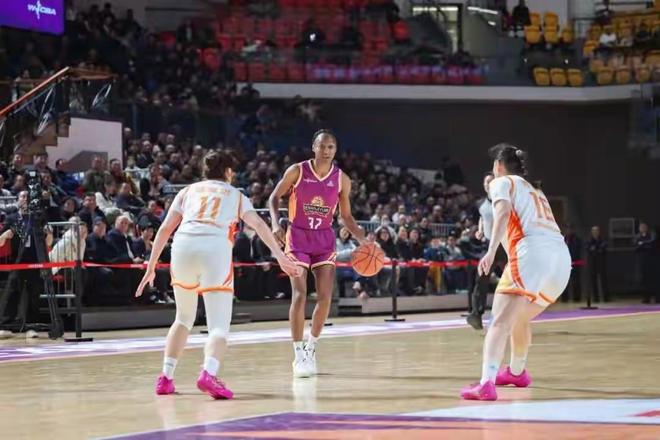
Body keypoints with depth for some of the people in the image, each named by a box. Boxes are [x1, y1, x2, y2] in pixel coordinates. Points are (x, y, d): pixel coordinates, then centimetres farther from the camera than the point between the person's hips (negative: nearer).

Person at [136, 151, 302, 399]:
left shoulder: (188, 191, 27)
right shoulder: (236, 195, 24)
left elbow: (165, 229, 19)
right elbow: (259, 225, 9)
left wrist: (151, 267, 21)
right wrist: (281, 258, 3)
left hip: (183, 248, 3)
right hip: (215, 250, -3)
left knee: (184, 319, 24)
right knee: (219, 325, -5)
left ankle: (166, 377, 18)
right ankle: (208, 373, -31)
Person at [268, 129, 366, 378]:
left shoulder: (341, 180, -1)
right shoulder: (297, 171, -8)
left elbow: (346, 216, 8)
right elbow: (274, 198, 1)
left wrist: (363, 240, -4)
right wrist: (275, 224, -16)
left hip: (324, 239, 3)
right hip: (298, 237, -3)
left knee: (325, 297, -5)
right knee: (299, 295, -12)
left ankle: (311, 348, 16)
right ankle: (299, 355, -6)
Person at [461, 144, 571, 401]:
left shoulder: (502, 182, 12)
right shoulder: (534, 191, 33)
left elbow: (504, 209, -9)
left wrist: (491, 251, -21)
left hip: (531, 254, -7)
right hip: (561, 257, 7)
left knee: (500, 321, -15)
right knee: (520, 318, 29)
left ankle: (486, 383, -33)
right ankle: (517, 372, 46)